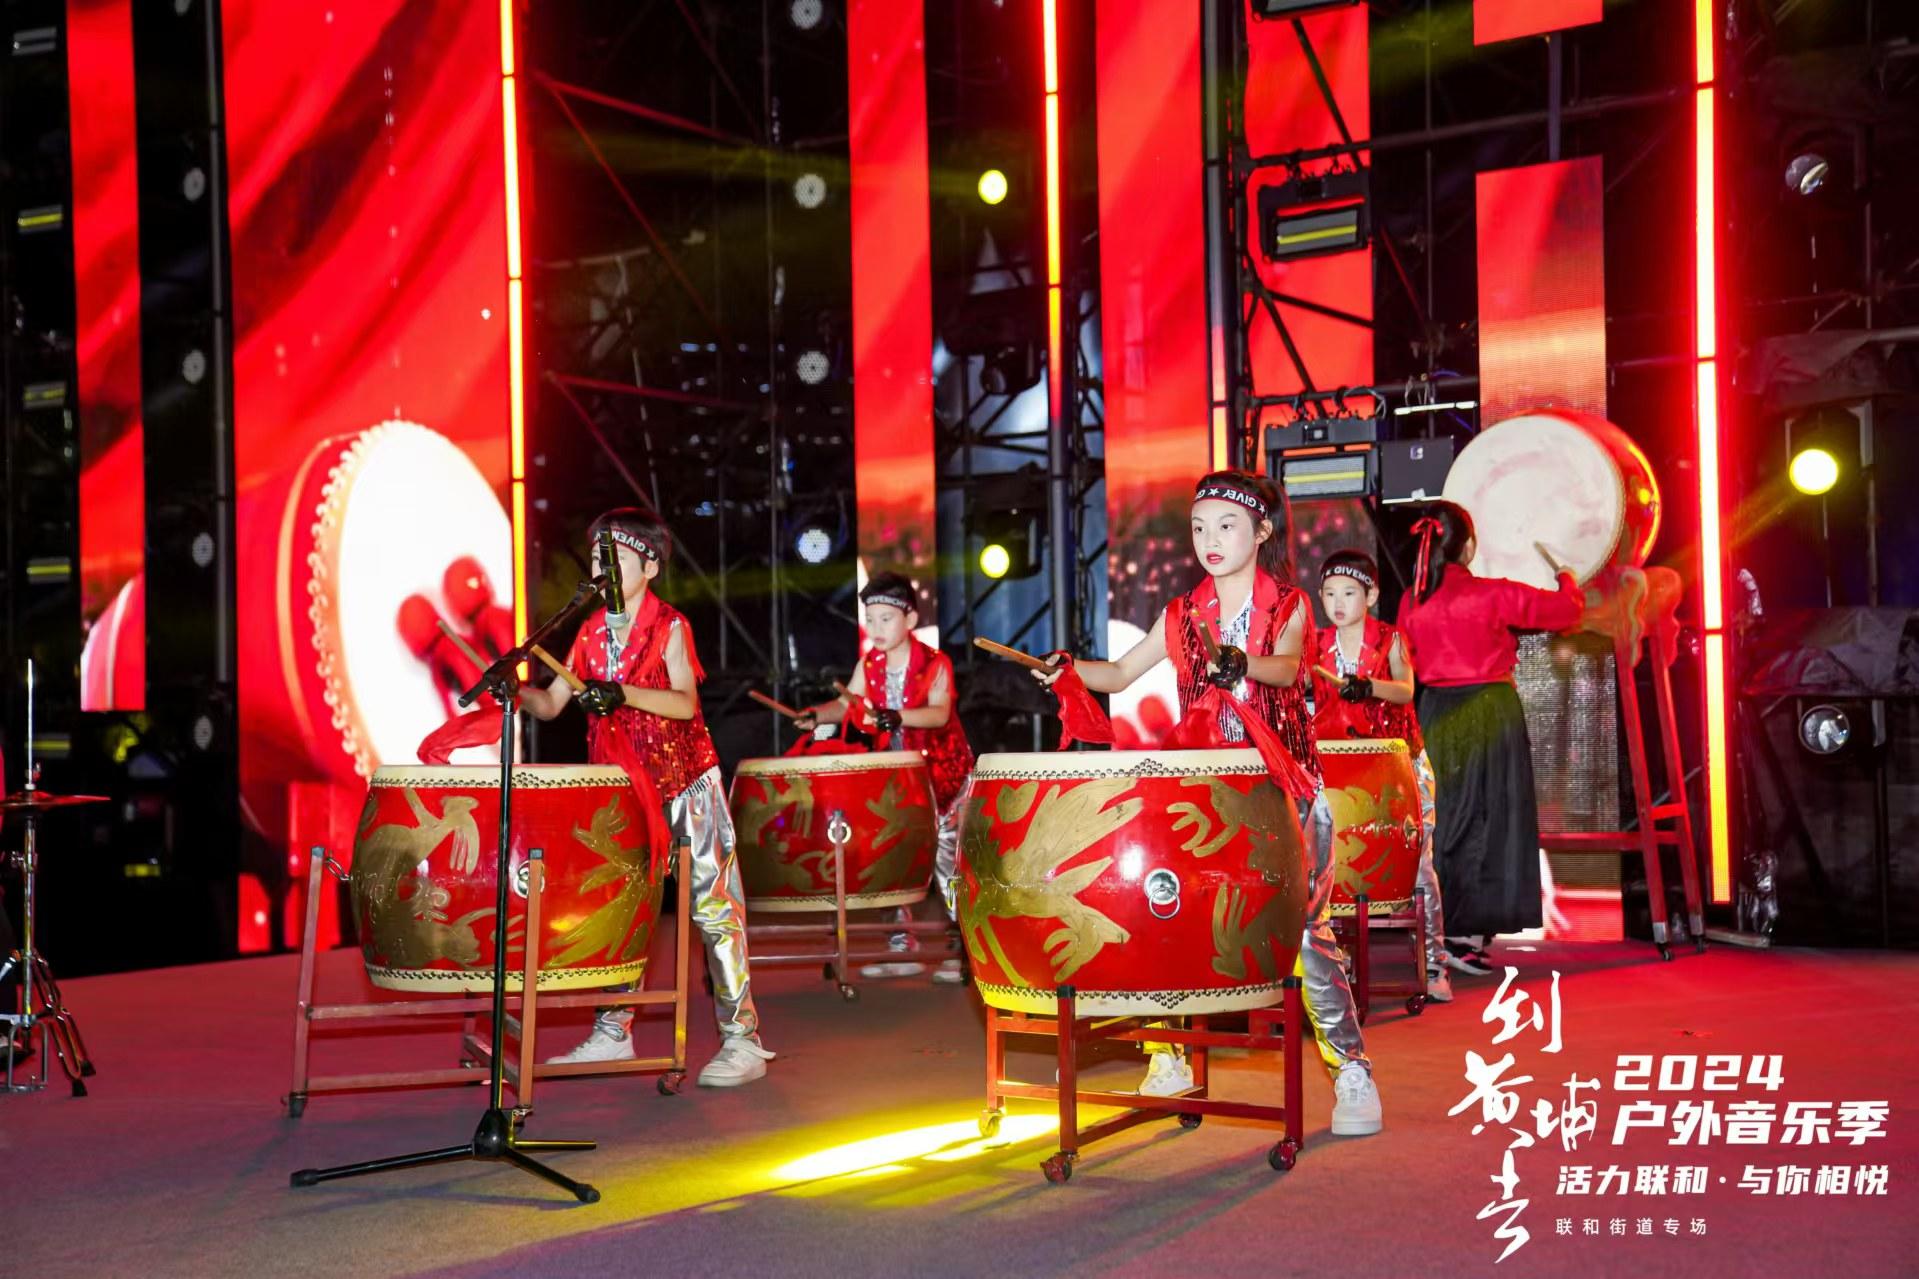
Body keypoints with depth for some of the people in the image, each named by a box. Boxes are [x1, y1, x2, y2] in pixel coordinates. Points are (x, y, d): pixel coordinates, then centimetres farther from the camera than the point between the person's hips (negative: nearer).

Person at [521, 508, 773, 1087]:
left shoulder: (669, 627, -8)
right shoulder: (591, 633, 7)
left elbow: (685, 702, -22)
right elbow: (552, 704, 6)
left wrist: (622, 694, -37)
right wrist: (516, 690, -15)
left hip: (683, 780, -6)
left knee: (713, 903, -6)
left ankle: (742, 1040, -3)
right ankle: (612, 1033, 21)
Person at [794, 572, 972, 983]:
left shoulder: (935, 664, -16)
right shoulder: (869, 665, 1)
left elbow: (939, 713, -30)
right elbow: (848, 704, -4)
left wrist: (897, 716, -46)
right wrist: (819, 715, -25)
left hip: (941, 771, -6)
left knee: (944, 861, -5)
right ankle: (904, 947, 17)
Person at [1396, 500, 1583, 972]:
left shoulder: (1411, 603, 0)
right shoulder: (1494, 594, -12)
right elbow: (1567, 610, -4)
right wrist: (1567, 580, 17)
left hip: (1436, 715, 5)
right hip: (1490, 712, -5)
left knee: (1443, 821, 14)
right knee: (1490, 821, 2)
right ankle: (1470, 934, 0)